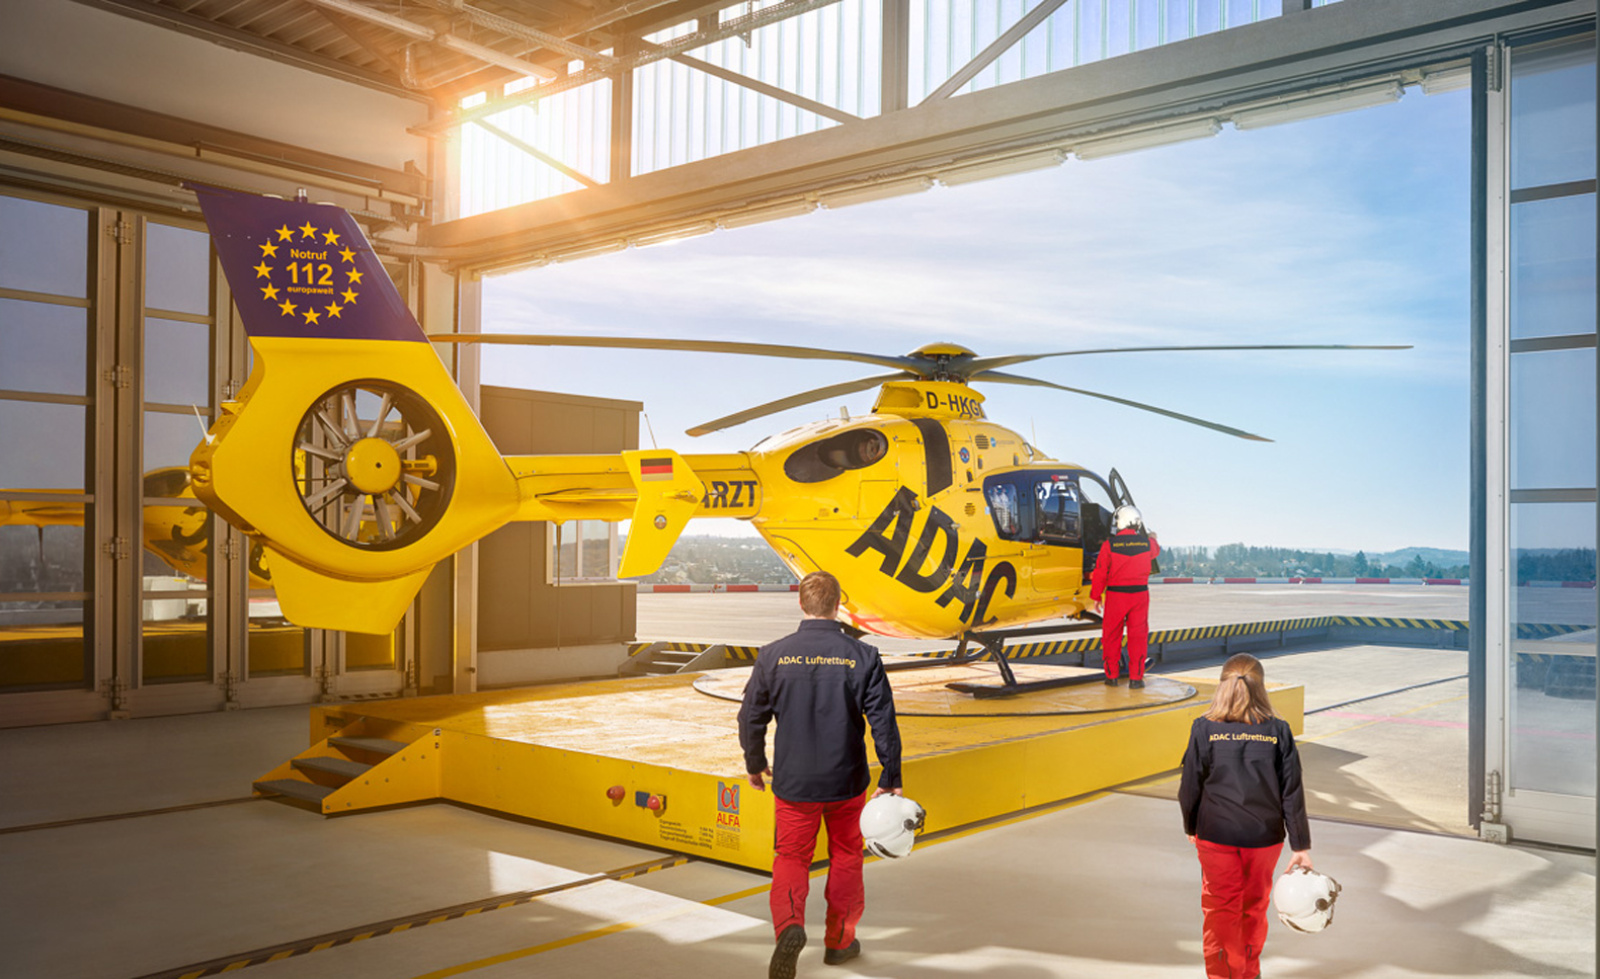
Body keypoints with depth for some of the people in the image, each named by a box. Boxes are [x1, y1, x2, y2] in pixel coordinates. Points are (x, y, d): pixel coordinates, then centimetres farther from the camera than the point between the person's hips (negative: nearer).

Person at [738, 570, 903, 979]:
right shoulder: (862, 657, -10)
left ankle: (789, 925, -14)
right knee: (845, 857, 19)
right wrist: (891, 778, 4)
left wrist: (755, 764, 17)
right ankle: (839, 941, 31)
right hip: (847, 781, 0)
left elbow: (751, 717, 0)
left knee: (791, 855, 12)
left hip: (793, 781, 0)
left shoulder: (773, 655, -8)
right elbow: (884, 722, -7)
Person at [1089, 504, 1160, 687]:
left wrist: (1096, 597, 5)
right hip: (1140, 594, 1)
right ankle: (1136, 677, 7)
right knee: (1138, 635, 7)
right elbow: (1156, 550, 23)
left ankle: (1111, 675, 16)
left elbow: (1100, 573, -7)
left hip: (1115, 595, -1)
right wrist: (1154, 539, 46)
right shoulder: (1147, 542, -3)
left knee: (1111, 635, 11)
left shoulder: (1109, 545, -11)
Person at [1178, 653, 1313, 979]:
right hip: (1264, 834, 2)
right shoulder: (1277, 731, -7)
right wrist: (1302, 847, 1)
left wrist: (1191, 827, 13)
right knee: (1255, 907, 21)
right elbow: (1292, 793, -6)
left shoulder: (1205, 728, -9)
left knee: (1220, 910, 10)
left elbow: (1190, 786, -4)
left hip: (1216, 833, -2)